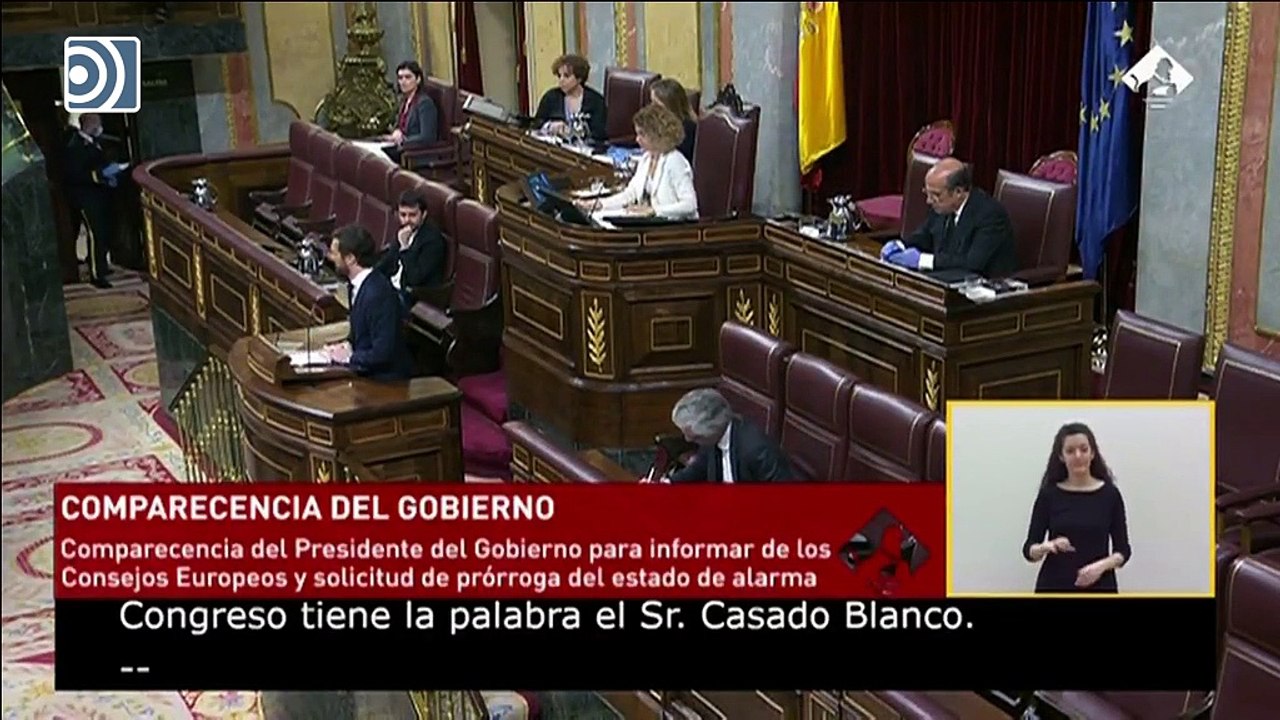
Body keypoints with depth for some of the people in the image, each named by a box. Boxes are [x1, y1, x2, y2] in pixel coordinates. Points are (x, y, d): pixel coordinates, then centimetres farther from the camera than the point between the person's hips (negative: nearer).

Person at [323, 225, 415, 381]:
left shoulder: (377, 293, -25)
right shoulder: (361, 284, 2)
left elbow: (382, 353, -25)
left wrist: (349, 357, -14)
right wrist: (348, 344, 1)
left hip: (385, 378, -8)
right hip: (367, 370, 8)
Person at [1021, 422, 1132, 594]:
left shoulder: (1109, 494, 1)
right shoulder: (1049, 495, 1)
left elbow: (1122, 550, 3)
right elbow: (1029, 549, -1)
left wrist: (1101, 565, -17)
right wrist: (1047, 546, -23)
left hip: (1098, 593, 0)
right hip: (1055, 591, 0)